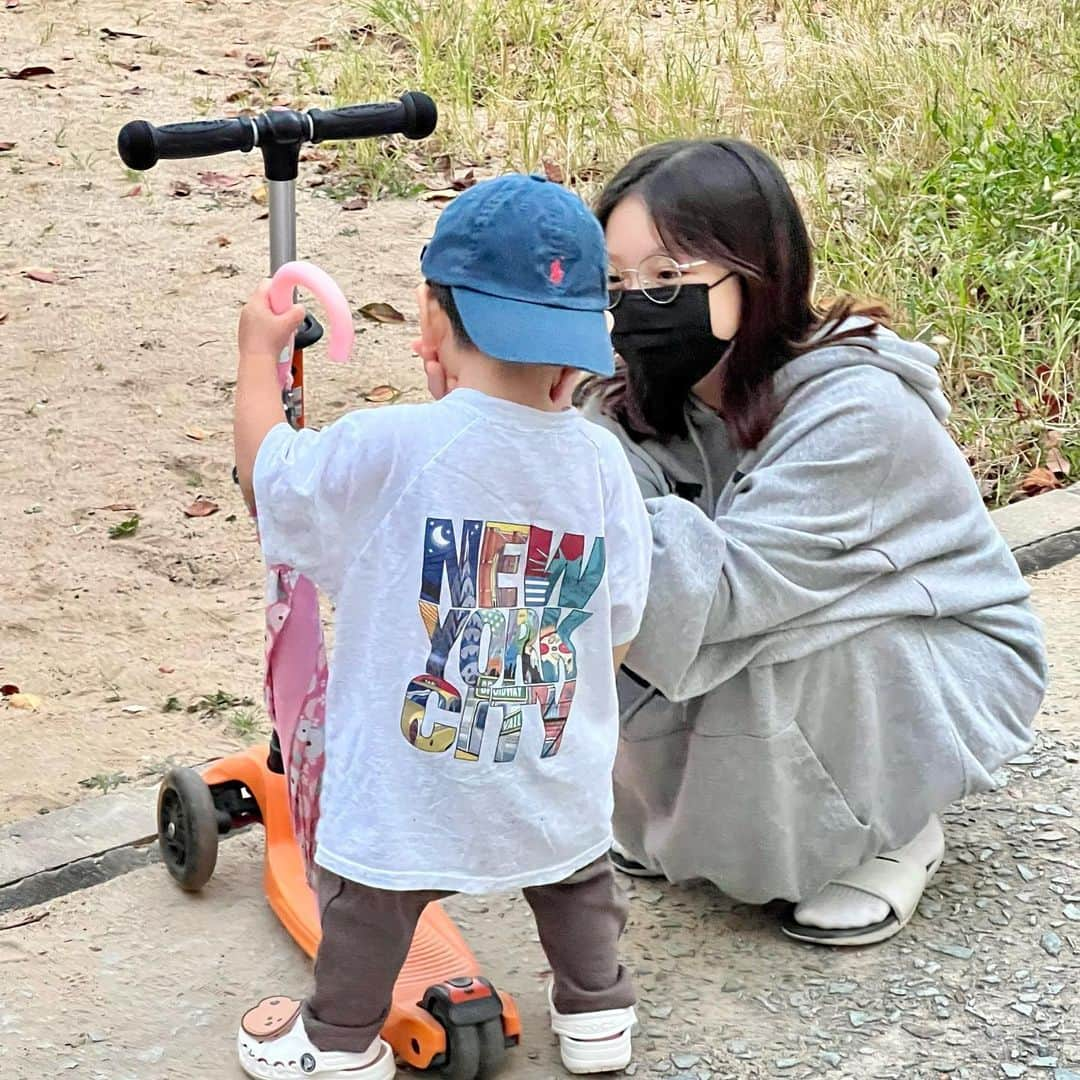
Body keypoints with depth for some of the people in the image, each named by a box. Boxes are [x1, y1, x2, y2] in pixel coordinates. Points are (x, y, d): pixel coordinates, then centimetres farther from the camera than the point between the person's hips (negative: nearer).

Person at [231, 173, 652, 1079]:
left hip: (410, 791, -3)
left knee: (369, 899, 20)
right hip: (559, 789, 3)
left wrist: (260, 348, 13)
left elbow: (266, 471, -4)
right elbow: (618, 633, -2)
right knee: (576, 877, 29)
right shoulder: (600, 462, -10)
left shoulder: (387, 450, -21)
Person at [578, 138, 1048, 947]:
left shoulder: (858, 411, -31)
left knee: (770, 651, -34)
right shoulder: (647, 403, -11)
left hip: (950, 672, -6)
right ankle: (686, 819, 10)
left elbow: (727, 586, -38)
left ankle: (893, 835, -5)